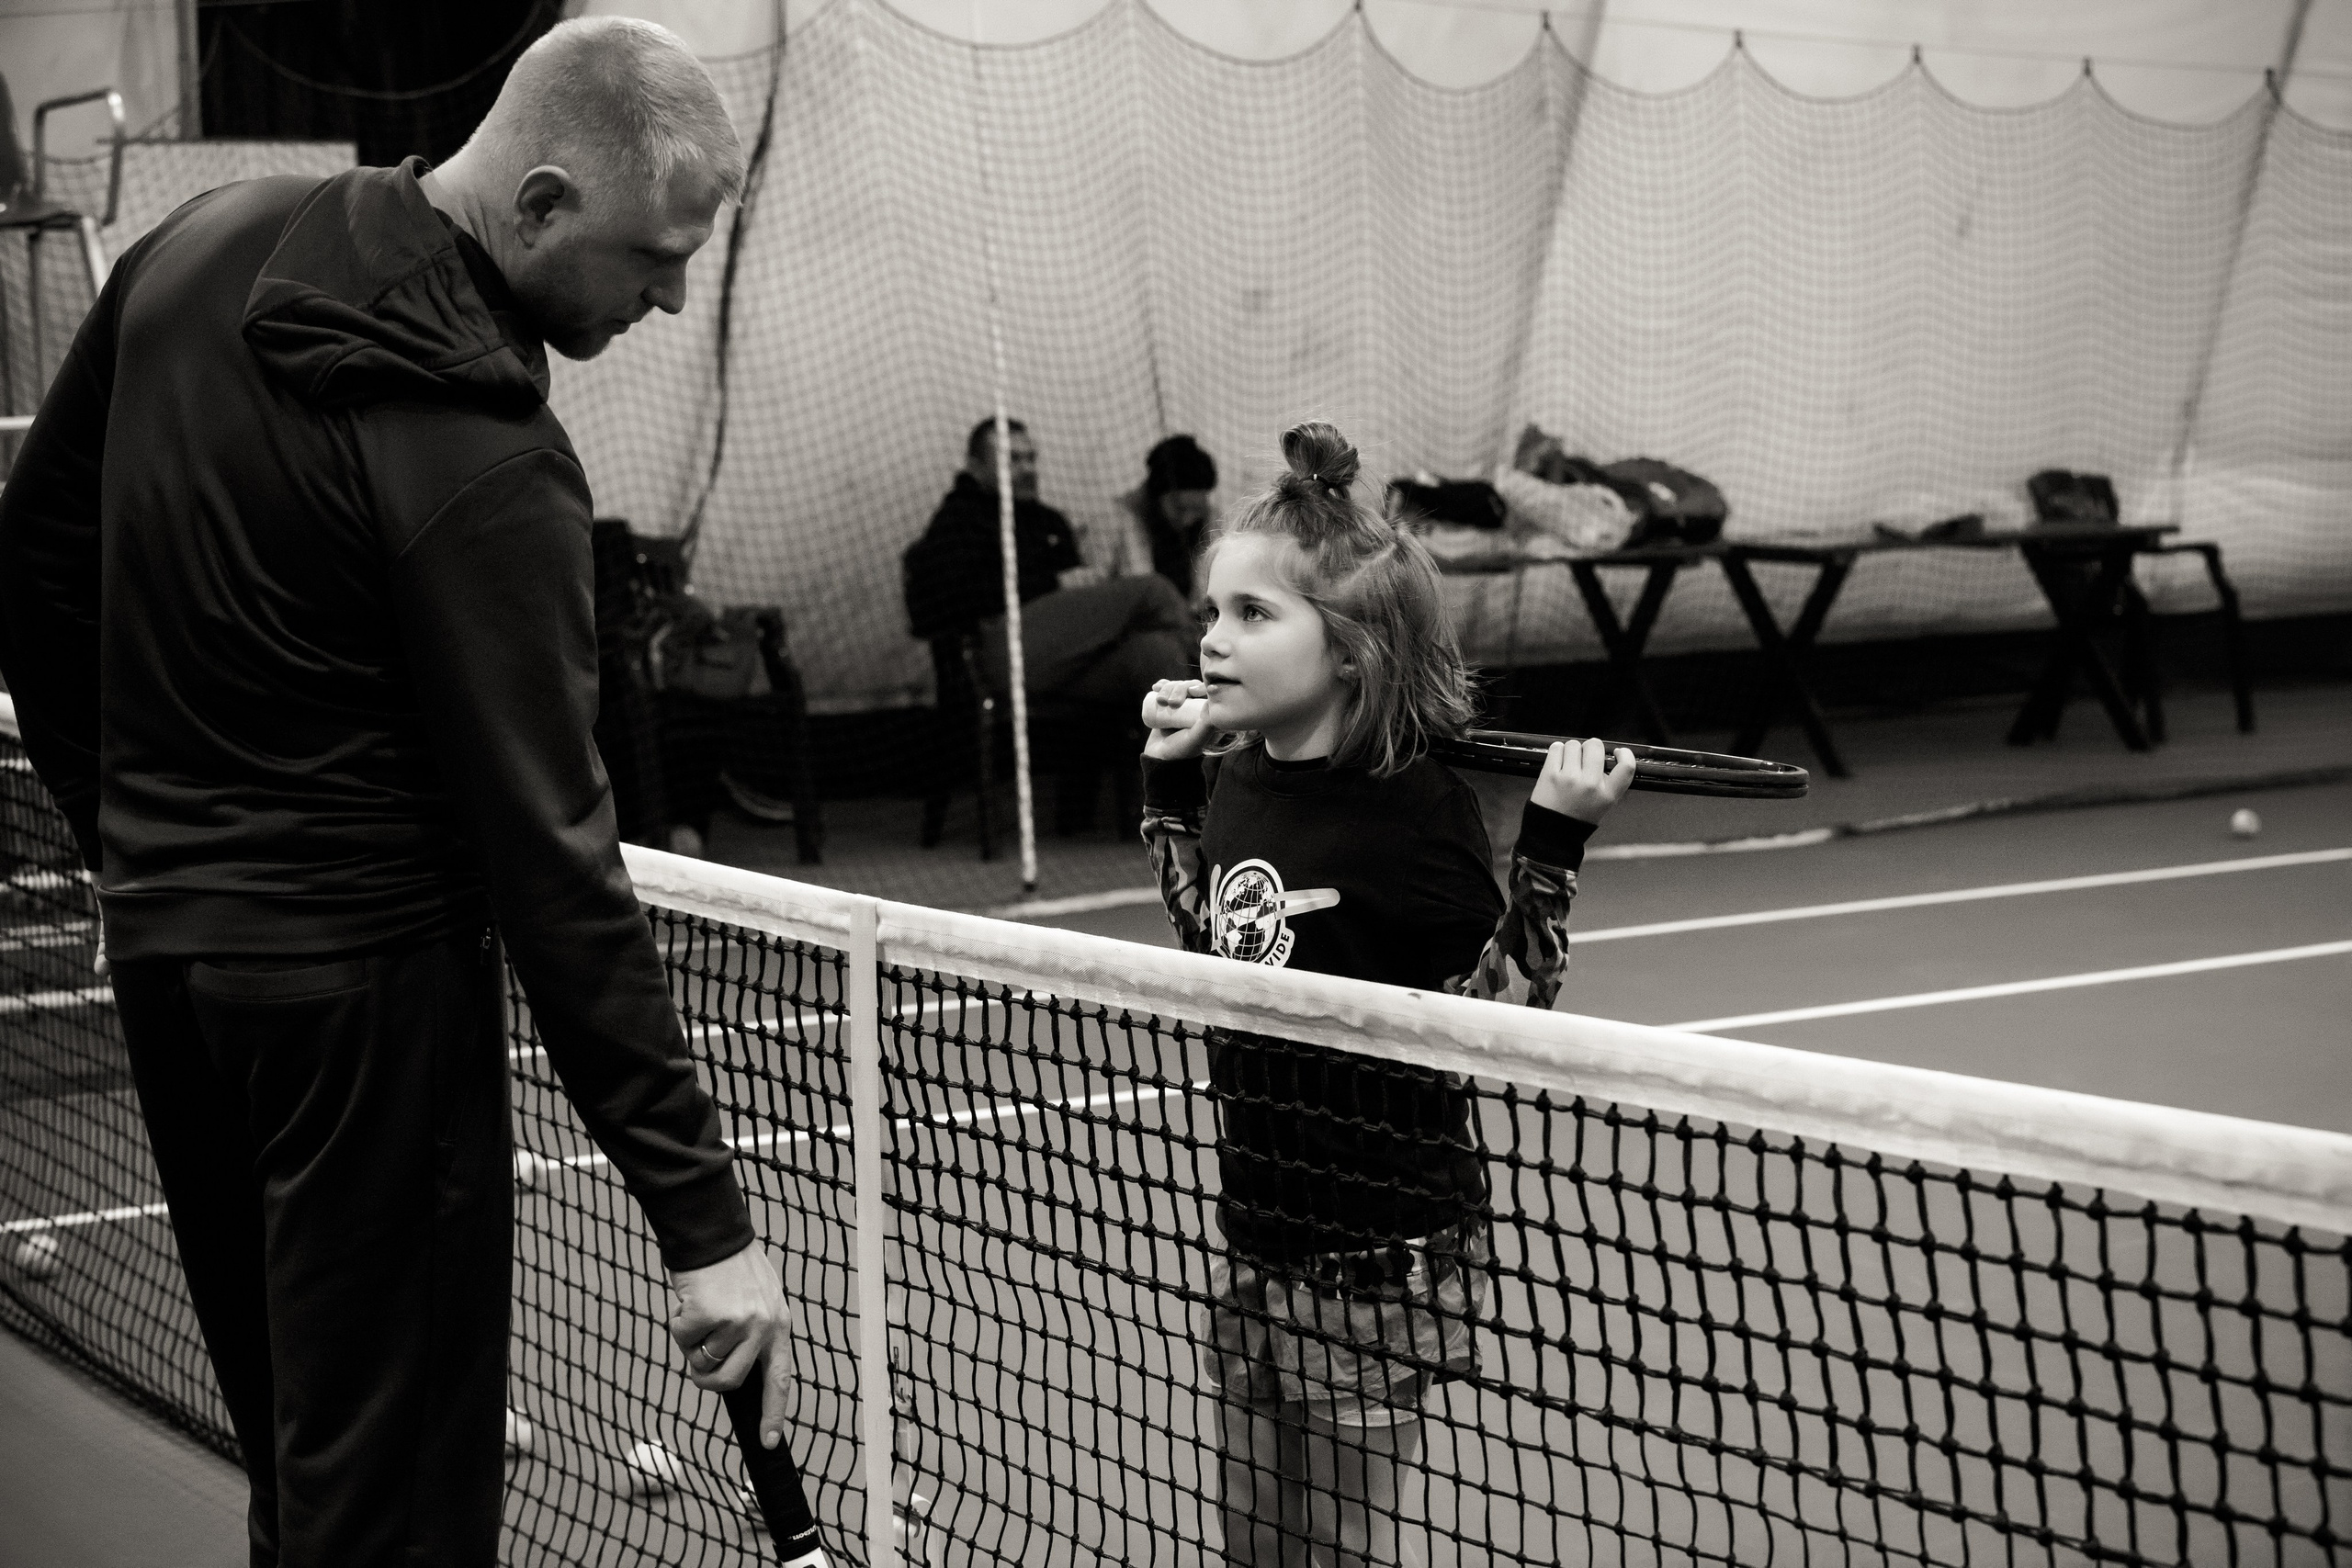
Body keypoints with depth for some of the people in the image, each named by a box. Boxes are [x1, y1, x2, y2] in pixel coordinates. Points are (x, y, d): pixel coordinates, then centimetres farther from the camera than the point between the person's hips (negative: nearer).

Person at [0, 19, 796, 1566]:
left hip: (162, 942, 8)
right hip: (361, 968, -8)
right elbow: (548, 858, -23)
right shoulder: (482, 466, -23)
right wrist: (702, 1215, -19)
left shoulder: (201, 246, 0)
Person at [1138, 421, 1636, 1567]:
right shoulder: (1238, 780, 2)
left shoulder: (1413, 808, -18)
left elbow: (1502, 1009, -16)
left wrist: (1554, 843, -25)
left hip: (1379, 1253, -7)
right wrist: (1169, 784, 15)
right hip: (1254, 1237, 7)